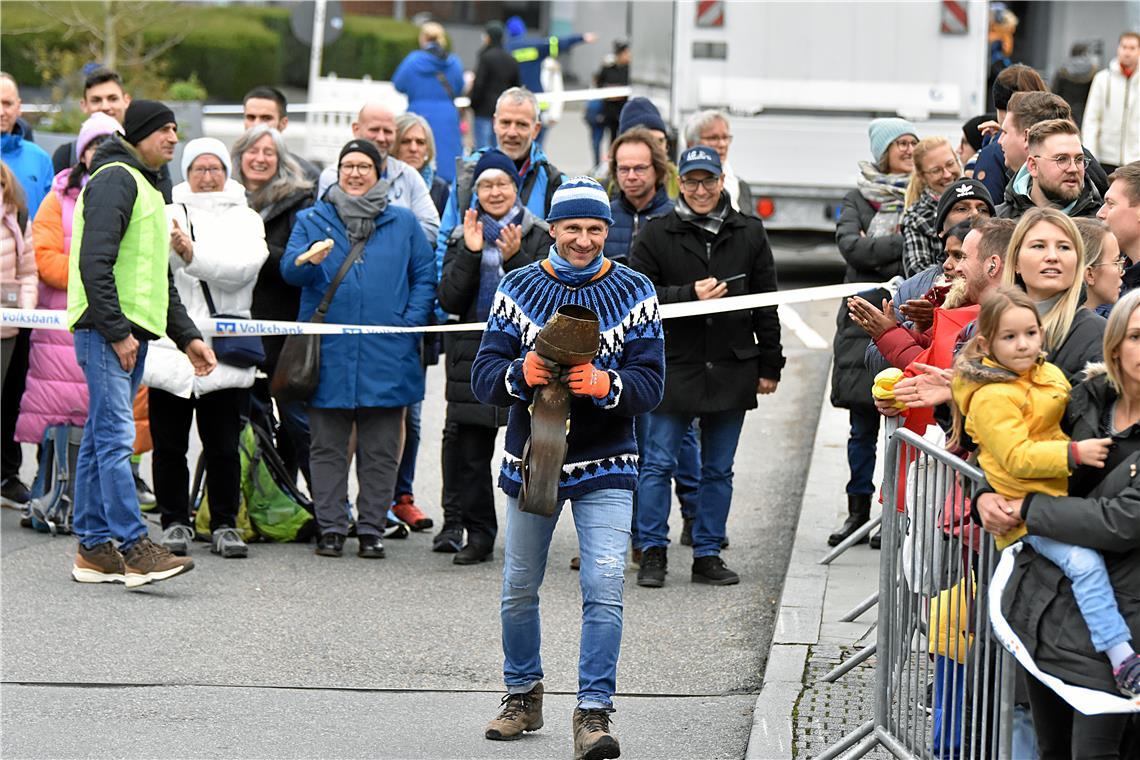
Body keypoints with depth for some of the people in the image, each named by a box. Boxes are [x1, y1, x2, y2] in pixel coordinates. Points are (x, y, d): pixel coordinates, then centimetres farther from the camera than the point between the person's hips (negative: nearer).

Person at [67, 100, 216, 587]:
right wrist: (116, 331, -21)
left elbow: (159, 277, 29)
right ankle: (135, 547, -18)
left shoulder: (146, 186, 23)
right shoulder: (116, 179, -9)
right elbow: (95, 263, -19)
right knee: (115, 437, -13)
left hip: (132, 333, 10)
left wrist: (187, 336, 22)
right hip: (107, 331, -10)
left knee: (102, 438, 10)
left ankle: (93, 548, 11)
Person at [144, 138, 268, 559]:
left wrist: (193, 254, -20)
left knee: (223, 446, 1)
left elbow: (246, 267, -9)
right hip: (170, 347, 0)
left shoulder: (245, 219, 10)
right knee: (169, 443, 3)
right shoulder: (168, 215, 10)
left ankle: (225, 525, 11)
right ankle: (175, 523, 14)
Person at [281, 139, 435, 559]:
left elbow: (424, 276, 9)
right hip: (329, 354, 0)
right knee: (327, 447, 3)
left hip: (385, 355, 0)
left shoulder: (403, 222, 10)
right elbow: (289, 269, -3)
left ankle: (371, 528, 10)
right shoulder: (312, 219, 9)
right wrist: (310, 262, -26)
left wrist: (410, 324, -3)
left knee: (380, 451, 3)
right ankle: (331, 528, 9)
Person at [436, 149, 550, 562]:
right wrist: (470, 254, -10)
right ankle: (478, 531, 7)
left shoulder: (540, 235, 6)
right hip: (474, 353, 2)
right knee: (470, 449, -1)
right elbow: (449, 300, 2)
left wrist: (515, 259, -18)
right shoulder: (462, 237, 12)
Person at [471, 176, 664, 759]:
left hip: (604, 465, -2)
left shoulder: (633, 292, -2)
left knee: (604, 588, -14)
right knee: (519, 589, 12)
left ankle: (593, 711, -12)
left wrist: (605, 385, -28)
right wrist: (521, 373, -28)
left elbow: (651, 383, -8)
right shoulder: (517, 288, 1)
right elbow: (484, 377, -6)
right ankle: (522, 695, 31)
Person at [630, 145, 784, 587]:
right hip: (674, 365, -2)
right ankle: (653, 553, 6)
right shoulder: (656, 235, 0)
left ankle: (708, 554, 15)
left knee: (719, 469, 8)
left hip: (731, 369, 2)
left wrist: (769, 367, 8)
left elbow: (766, 306, 11)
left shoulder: (749, 235, 7)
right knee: (658, 463, -3)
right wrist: (690, 295, -16)